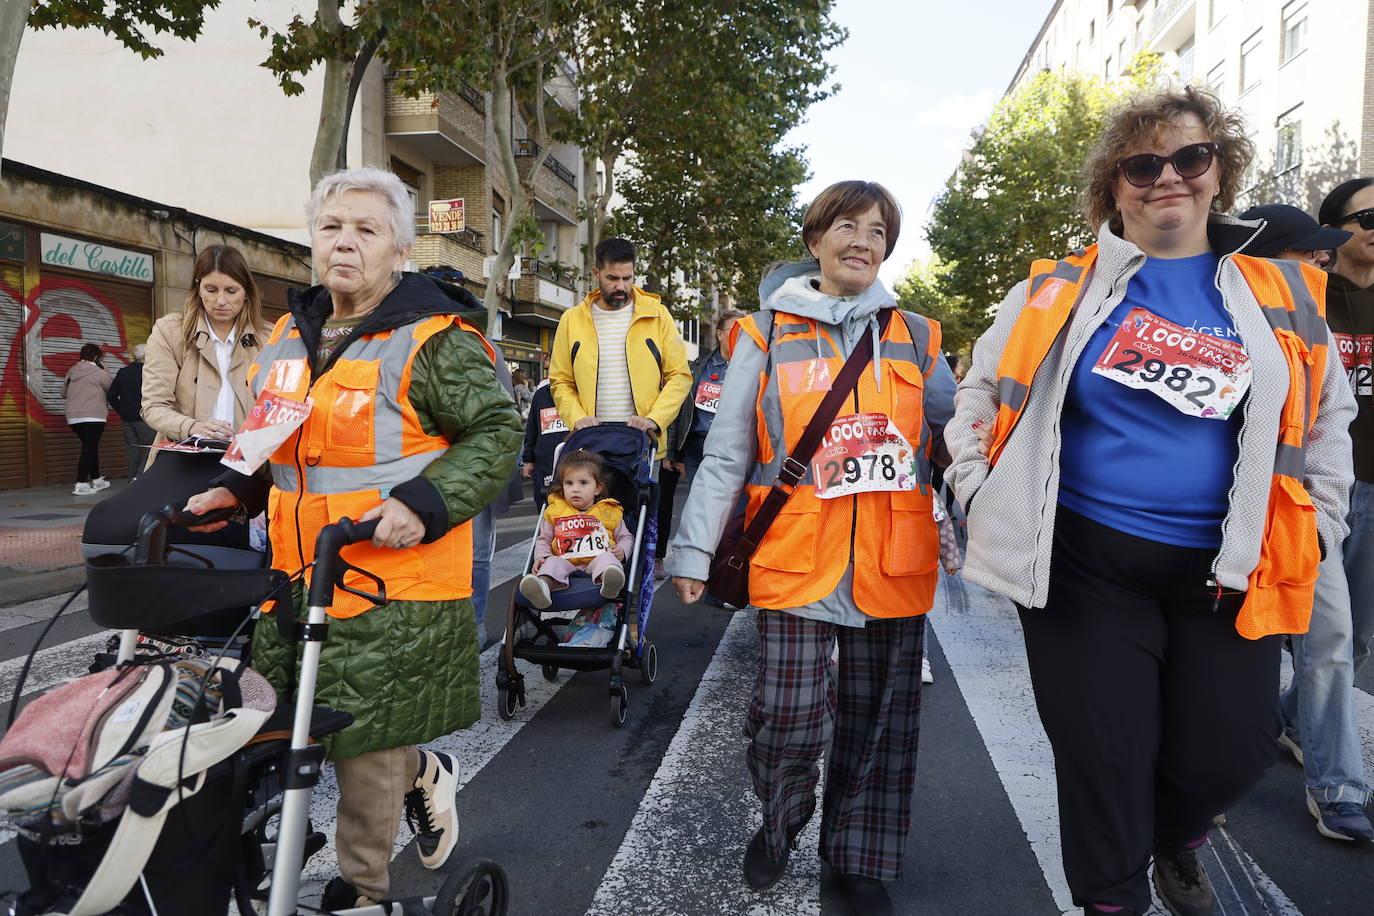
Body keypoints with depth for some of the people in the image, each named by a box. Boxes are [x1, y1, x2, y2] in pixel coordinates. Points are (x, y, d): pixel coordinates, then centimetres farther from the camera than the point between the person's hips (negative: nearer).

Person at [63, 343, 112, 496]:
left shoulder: (71, 371, 11)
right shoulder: (99, 373, -8)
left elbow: (64, 393, 19)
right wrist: (106, 372, 11)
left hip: (73, 417, 7)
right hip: (93, 417, -7)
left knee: (91, 448, 17)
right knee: (89, 449, -5)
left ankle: (96, 480, 25)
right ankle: (80, 485, -11)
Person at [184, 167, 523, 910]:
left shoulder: (435, 340, -10)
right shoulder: (288, 337, 13)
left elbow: (497, 431, -10)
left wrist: (426, 503, -21)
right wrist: (236, 491, 7)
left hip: (396, 594, -7)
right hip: (300, 583, 7)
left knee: (365, 747, 4)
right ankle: (424, 772, 40)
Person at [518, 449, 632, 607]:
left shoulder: (610, 511, 14)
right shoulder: (555, 511, 16)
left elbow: (626, 537, 19)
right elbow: (544, 539, 22)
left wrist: (622, 551, -4)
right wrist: (541, 556, 0)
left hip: (597, 560, -1)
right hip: (566, 562, 1)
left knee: (606, 558, -32)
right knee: (553, 562, -28)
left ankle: (609, 581, -64)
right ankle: (543, 584, -59)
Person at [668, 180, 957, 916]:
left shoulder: (915, 337, 10)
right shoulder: (768, 334, 3)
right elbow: (725, 453, 2)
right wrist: (694, 550, -1)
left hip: (892, 565, 3)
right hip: (795, 560, -2)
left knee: (879, 721, 11)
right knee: (789, 718, -4)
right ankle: (779, 827, 29)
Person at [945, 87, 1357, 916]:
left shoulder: (1283, 295, 5)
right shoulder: (1061, 289, 0)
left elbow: (1327, 417, 16)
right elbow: (980, 393, 8)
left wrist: (1316, 529, 9)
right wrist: (983, 498, 0)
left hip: (1227, 569, 2)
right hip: (1085, 562, -2)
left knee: (1234, 747, 8)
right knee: (1103, 757, 6)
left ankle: (1175, 840, 43)